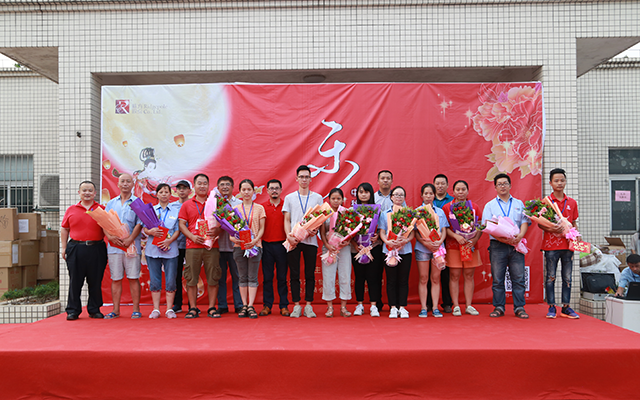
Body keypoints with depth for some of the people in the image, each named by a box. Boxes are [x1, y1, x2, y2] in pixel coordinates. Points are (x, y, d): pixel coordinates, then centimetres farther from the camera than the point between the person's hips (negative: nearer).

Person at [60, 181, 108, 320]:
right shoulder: (71, 210, 11)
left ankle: (94, 309, 17)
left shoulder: (102, 209, 8)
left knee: (96, 281, 5)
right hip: (76, 249, 1)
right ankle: (73, 310, 14)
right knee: (75, 281, 4)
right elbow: (64, 229, 14)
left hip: (96, 249, -1)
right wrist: (64, 248, 8)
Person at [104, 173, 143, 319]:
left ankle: (136, 310, 4)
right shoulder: (111, 203, 15)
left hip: (132, 245, -3)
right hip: (114, 246, 3)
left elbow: (139, 224, -3)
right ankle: (116, 310, 12)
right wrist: (110, 236, -11)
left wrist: (130, 239, -17)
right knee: (116, 279, 5)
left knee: (133, 278, -1)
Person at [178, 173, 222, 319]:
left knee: (213, 278, 0)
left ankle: (212, 308, 8)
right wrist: (192, 236, -10)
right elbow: (181, 224, 7)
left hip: (211, 246, 0)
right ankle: (193, 308, 9)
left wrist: (217, 231, -14)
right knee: (191, 278, 1)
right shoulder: (186, 205, 12)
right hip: (192, 246, 0)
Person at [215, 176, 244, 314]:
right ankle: (222, 306, 14)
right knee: (220, 277, 5)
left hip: (235, 246, -1)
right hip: (219, 246, 1)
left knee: (237, 276, 2)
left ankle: (239, 305, 11)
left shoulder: (239, 203, 7)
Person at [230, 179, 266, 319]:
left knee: (252, 276, -3)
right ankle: (244, 305, 11)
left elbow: (261, 229, 2)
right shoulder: (235, 209, 10)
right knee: (242, 277, 5)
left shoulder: (259, 208, 6)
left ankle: (250, 306, -2)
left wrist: (255, 240, -15)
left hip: (254, 246, -1)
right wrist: (232, 237, -13)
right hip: (239, 246, 2)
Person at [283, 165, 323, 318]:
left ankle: (308, 305, 11)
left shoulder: (317, 198, 11)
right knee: (294, 274, 2)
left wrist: (316, 230, -12)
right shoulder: (289, 198, 11)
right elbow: (287, 220, 7)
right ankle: (296, 305, 10)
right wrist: (289, 236, -9)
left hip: (311, 241, 0)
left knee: (310, 274, 3)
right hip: (293, 241, 0)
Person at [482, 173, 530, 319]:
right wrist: (502, 238, -15)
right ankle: (498, 307, 8)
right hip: (497, 246, -1)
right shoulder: (490, 205, 10)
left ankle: (519, 307, 7)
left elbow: (525, 222, 8)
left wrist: (520, 235, -13)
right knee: (497, 278, 0)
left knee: (518, 278, 0)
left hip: (516, 245, 1)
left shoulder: (519, 204, 16)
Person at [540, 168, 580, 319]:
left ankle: (566, 307, 15)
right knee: (550, 277, 1)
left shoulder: (572, 202, 10)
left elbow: (574, 223, 16)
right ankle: (551, 307, 9)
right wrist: (550, 229, -19)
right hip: (551, 244, -3)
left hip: (567, 245, 3)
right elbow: (540, 224, 0)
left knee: (567, 277, 7)